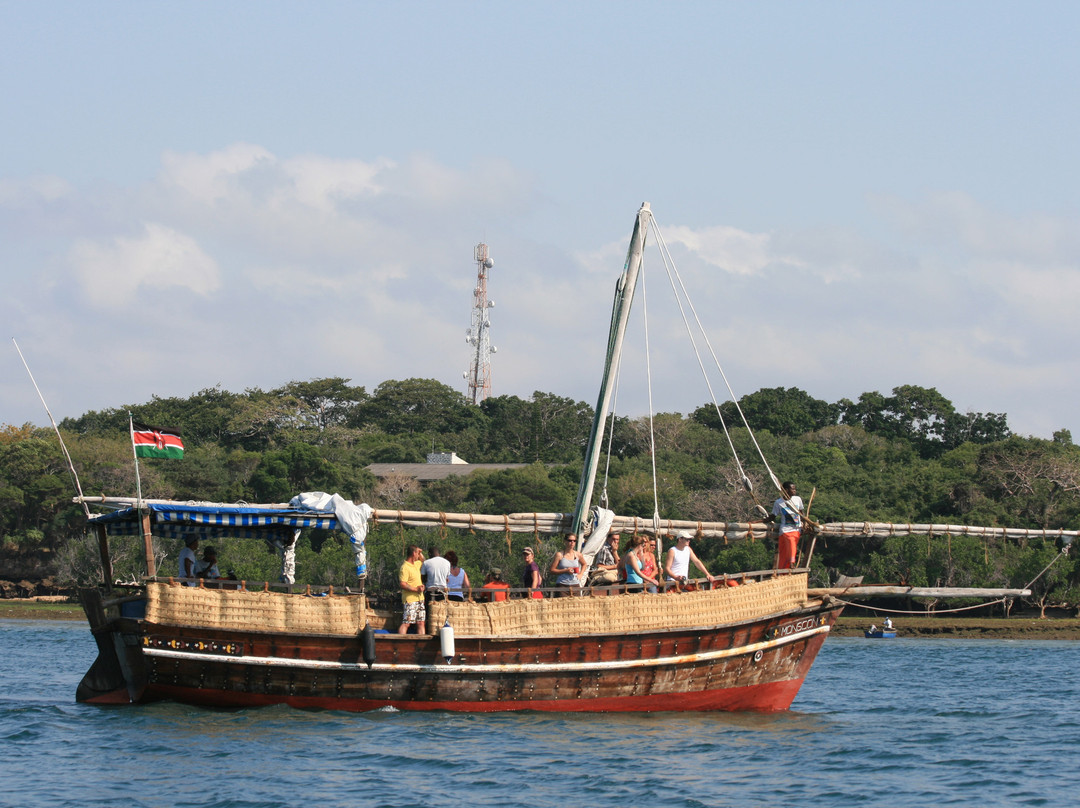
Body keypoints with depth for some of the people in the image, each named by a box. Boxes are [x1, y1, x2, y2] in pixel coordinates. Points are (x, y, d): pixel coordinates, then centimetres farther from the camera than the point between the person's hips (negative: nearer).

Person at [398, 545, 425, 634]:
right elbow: (402, 584, -22)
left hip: (419, 599, 9)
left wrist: (420, 553, 19)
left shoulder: (416, 564, 14)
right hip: (410, 600, -9)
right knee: (406, 623, -12)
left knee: (421, 623, 7)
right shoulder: (405, 567, -14)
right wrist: (416, 589, -22)